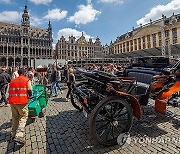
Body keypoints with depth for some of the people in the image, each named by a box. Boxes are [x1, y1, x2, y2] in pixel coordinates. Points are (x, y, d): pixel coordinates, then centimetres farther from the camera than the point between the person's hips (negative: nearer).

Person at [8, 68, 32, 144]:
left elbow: (9, 91, 16)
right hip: (22, 102, -5)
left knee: (14, 117, 20)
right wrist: (29, 96, 15)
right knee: (23, 117, 3)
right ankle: (19, 136, -9)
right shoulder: (27, 80, 1)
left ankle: (14, 134, 31)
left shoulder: (12, 80, 15)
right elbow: (29, 91, -5)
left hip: (12, 102, 5)